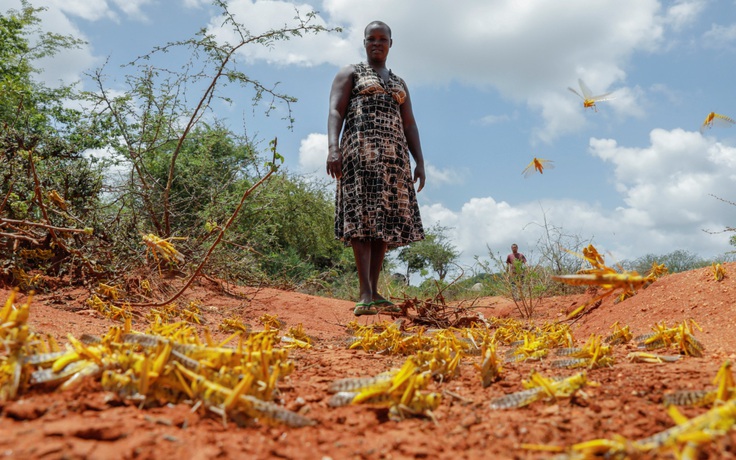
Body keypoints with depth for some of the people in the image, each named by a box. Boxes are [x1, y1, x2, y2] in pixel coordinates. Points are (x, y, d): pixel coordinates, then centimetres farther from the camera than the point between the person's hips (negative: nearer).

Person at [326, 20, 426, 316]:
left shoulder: (399, 83, 26)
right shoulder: (350, 73, 13)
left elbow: (410, 125, 18)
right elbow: (335, 111, -2)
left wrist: (420, 162, 5)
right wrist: (333, 147, -20)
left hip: (393, 153, 5)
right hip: (361, 148, -5)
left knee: (386, 218, -4)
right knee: (362, 214, -17)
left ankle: (374, 293, -3)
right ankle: (365, 294, -23)